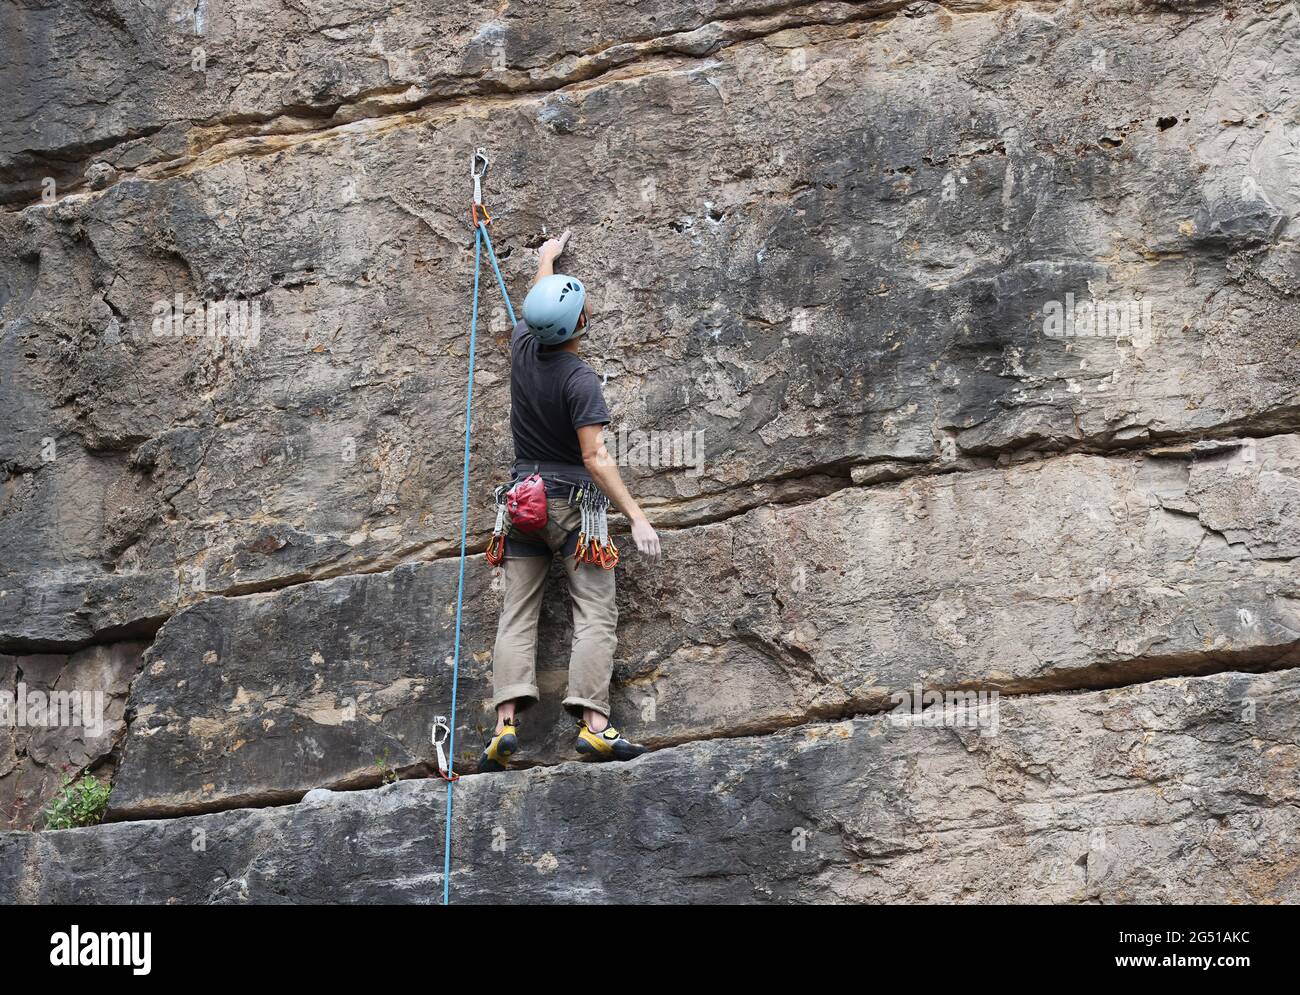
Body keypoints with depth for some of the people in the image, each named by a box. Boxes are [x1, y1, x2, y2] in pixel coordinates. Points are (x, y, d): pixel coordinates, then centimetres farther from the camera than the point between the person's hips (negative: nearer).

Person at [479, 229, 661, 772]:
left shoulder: (523, 346, 2)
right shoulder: (579, 380, -15)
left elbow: (537, 305, 26)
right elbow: (595, 458, -20)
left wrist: (547, 260, 45)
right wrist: (636, 517, -19)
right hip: (572, 502, -6)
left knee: (517, 615, 2)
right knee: (595, 614, -6)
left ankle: (506, 721, -10)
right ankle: (593, 722, -18)